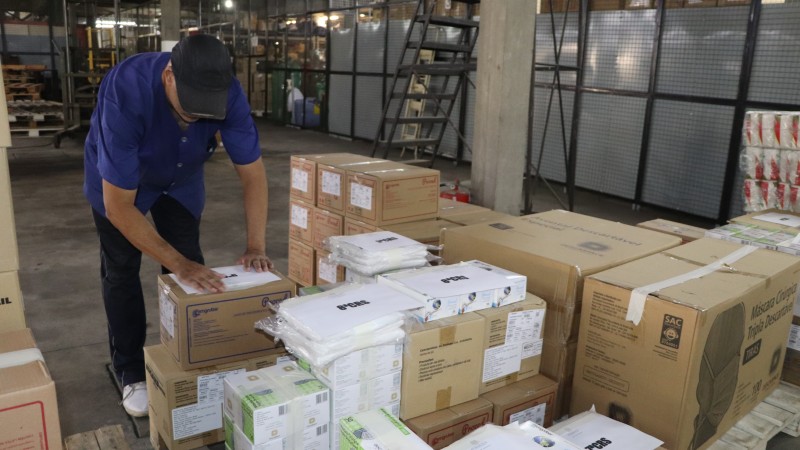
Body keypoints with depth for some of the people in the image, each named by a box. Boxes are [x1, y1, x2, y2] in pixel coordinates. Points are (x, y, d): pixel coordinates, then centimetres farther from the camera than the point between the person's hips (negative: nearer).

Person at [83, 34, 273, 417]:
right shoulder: (125, 93, -42)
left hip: (181, 178, 3)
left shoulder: (228, 94, -33)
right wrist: (178, 264, -40)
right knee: (121, 270, -1)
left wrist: (255, 247, -29)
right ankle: (131, 372, 16)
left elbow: (252, 172, -22)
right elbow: (118, 206, -38)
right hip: (116, 178, -2)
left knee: (190, 266, -1)